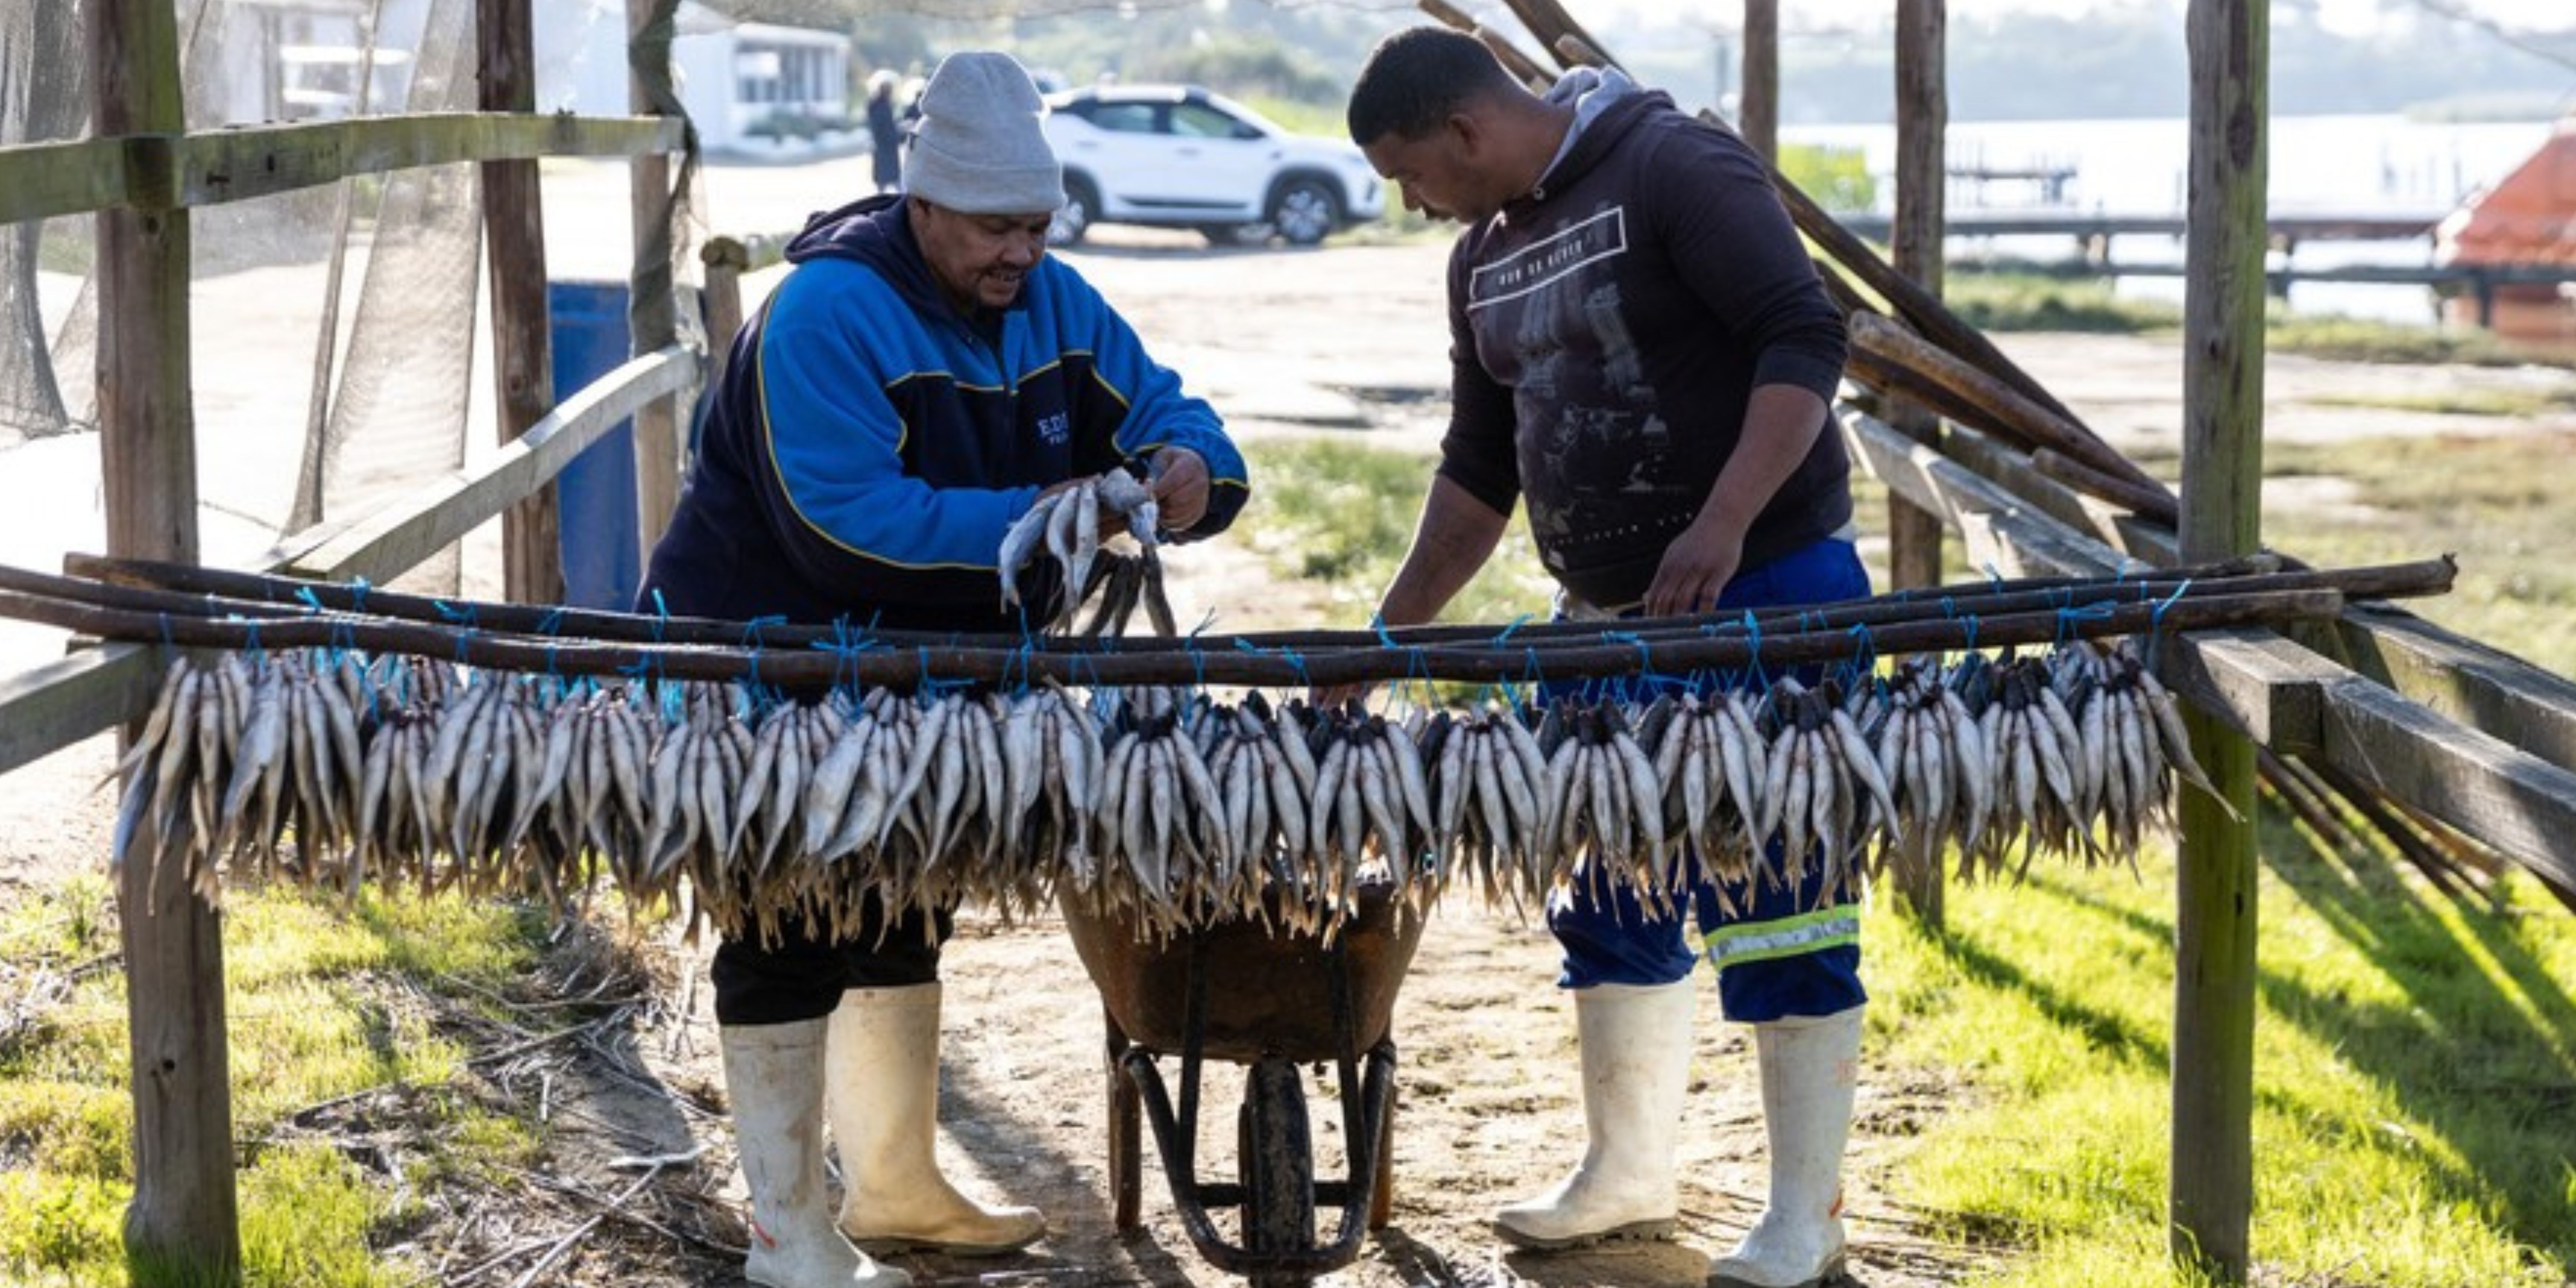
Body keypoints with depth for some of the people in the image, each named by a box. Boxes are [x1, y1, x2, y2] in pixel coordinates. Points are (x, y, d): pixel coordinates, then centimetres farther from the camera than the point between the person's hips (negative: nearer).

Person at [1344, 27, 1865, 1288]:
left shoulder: (1677, 168, -13)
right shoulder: (1486, 256, 12)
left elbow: (1805, 340, -21)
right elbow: (1478, 468, 20)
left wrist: (1722, 525, -31)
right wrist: (1388, 635, 17)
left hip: (1765, 593, -8)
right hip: (1607, 615, 8)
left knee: (1777, 905, -5)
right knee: (1611, 901, 14)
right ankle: (1627, 1175, 29)